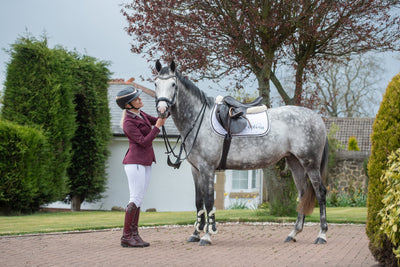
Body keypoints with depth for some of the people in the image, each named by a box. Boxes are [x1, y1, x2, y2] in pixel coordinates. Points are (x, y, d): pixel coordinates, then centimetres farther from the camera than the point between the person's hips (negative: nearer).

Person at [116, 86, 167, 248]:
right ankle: (126, 237, -7)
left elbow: (156, 120, 22)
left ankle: (134, 234, 10)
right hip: (135, 163, -9)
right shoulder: (129, 122, -16)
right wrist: (157, 127, -18)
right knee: (135, 199, -10)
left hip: (145, 163, 9)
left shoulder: (139, 114, 11)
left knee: (138, 200, 8)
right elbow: (144, 142, -18)